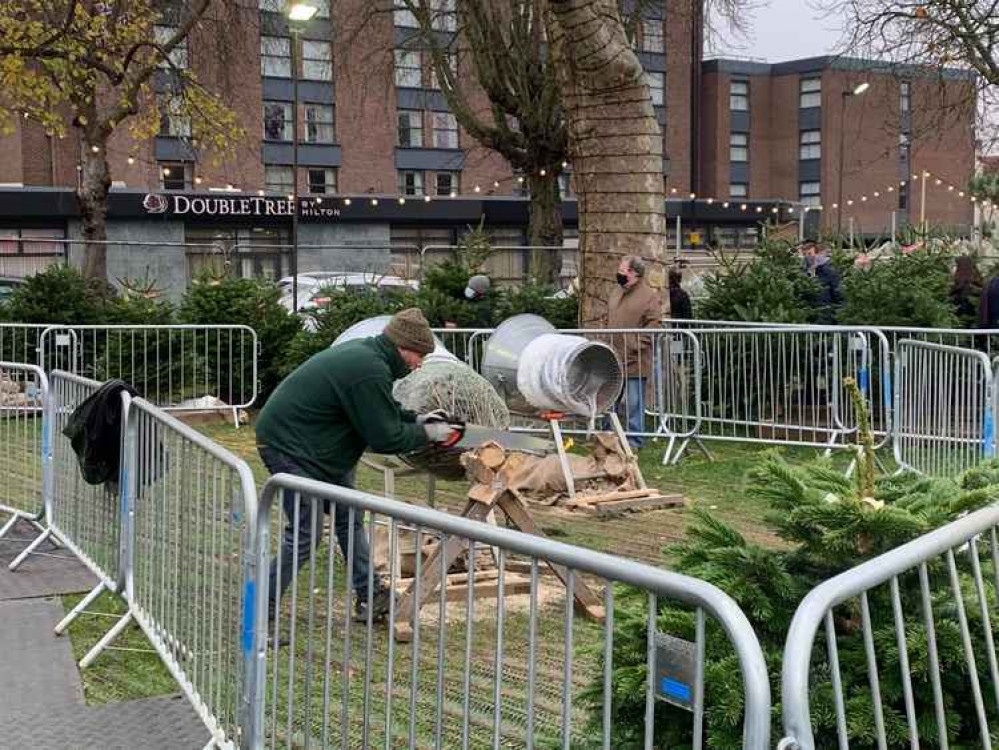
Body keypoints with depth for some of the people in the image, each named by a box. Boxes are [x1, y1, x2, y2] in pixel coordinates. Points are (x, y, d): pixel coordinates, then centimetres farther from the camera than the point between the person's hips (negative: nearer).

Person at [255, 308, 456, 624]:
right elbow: (386, 438, -21)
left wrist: (416, 419, 9)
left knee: (349, 519, 13)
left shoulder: (366, 352, 5)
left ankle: (369, 597, 20)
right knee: (305, 535, -9)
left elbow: (380, 411, 20)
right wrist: (428, 434, -7)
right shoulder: (370, 372, -27)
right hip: (290, 447, -11)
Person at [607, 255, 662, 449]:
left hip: (635, 362, -7)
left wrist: (633, 348, -19)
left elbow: (651, 328, -13)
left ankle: (634, 440, 10)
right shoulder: (616, 294, 15)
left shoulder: (650, 296, -7)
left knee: (634, 403, 1)